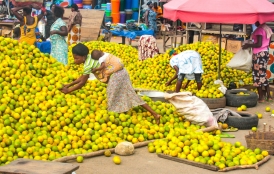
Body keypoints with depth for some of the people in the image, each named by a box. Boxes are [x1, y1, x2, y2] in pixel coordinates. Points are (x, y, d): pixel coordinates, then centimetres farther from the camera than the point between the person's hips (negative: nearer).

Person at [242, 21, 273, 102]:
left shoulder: (259, 29, -17)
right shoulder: (268, 29, 10)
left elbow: (259, 44, -21)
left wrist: (248, 45, -9)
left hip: (259, 54, -9)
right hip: (265, 53, 9)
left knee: (258, 75, 0)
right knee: (263, 74, 17)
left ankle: (261, 97, 4)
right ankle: (268, 95, 18)